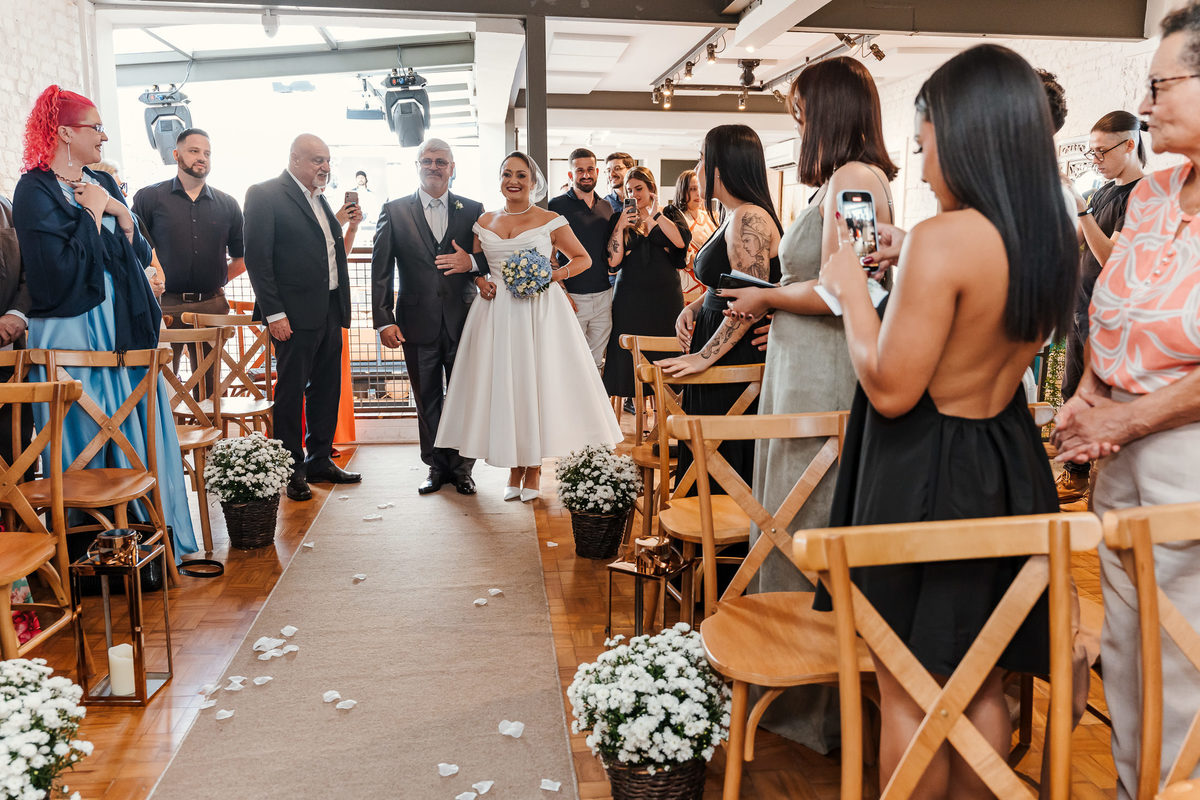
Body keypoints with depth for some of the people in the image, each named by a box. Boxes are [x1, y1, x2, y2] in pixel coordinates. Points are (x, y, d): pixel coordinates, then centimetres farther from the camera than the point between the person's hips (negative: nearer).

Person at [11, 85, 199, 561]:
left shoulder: (103, 184, 14)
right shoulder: (35, 191, -6)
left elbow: (142, 256, 13)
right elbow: (63, 269, -17)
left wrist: (122, 214, -3)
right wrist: (93, 214, -9)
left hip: (123, 329, 7)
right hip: (73, 334, -6)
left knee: (140, 434, 8)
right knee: (88, 446, 0)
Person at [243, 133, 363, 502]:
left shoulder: (319, 197, 17)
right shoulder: (264, 194, -6)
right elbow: (257, 257, -11)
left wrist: (341, 224, 3)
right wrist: (274, 312, -16)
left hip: (330, 311, 8)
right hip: (295, 313, -8)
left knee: (327, 389, 13)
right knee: (291, 392, 1)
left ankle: (319, 461, 25)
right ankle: (291, 470, 12)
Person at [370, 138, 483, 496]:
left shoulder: (473, 210, 7)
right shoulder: (395, 211, 5)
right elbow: (380, 271, 1)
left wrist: (471, 263, -14)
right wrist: (384, 319, -7)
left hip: (463, 320, 0)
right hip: (418, 323, 0)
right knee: (427, 400, 10)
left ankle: (462, 468, 20)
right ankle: (436, 466, 23)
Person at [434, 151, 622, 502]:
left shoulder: (550, 221, 0)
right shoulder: (485, 222, 10)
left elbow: (583, 258, 6)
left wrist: (556, 274, -11)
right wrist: (481, 282, 2)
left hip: (540, 311, -3)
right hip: (497, 312, 3)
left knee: (537, 381, -2)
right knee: (502, 383, 2)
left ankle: (534, 469, 11)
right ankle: (514, 467, 14)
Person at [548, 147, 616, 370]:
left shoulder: (606, 207, 13)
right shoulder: (557, 205, -3)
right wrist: (561, 291, -14)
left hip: (603, 295, 5)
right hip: (572, 296, -5)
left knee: (595, 361, 11)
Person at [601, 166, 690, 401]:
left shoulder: (670, 214, 7)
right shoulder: (621, 218, 8)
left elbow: (681, 241, -13)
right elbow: (613, 260, -2)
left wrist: (655, 214, -9)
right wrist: (620, 225, -10)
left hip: (665, 293, 0)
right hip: (630, 295, 1)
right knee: (632, 351, 0)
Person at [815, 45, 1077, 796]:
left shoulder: (944, 237, -22)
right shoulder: (1054, 238, 3)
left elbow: (891, 390, -20)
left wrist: (853, 288, -7)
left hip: (924, 475, -8)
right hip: (1008, 470, 8)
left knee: (909, 699, 9)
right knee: (983, 688, 21)